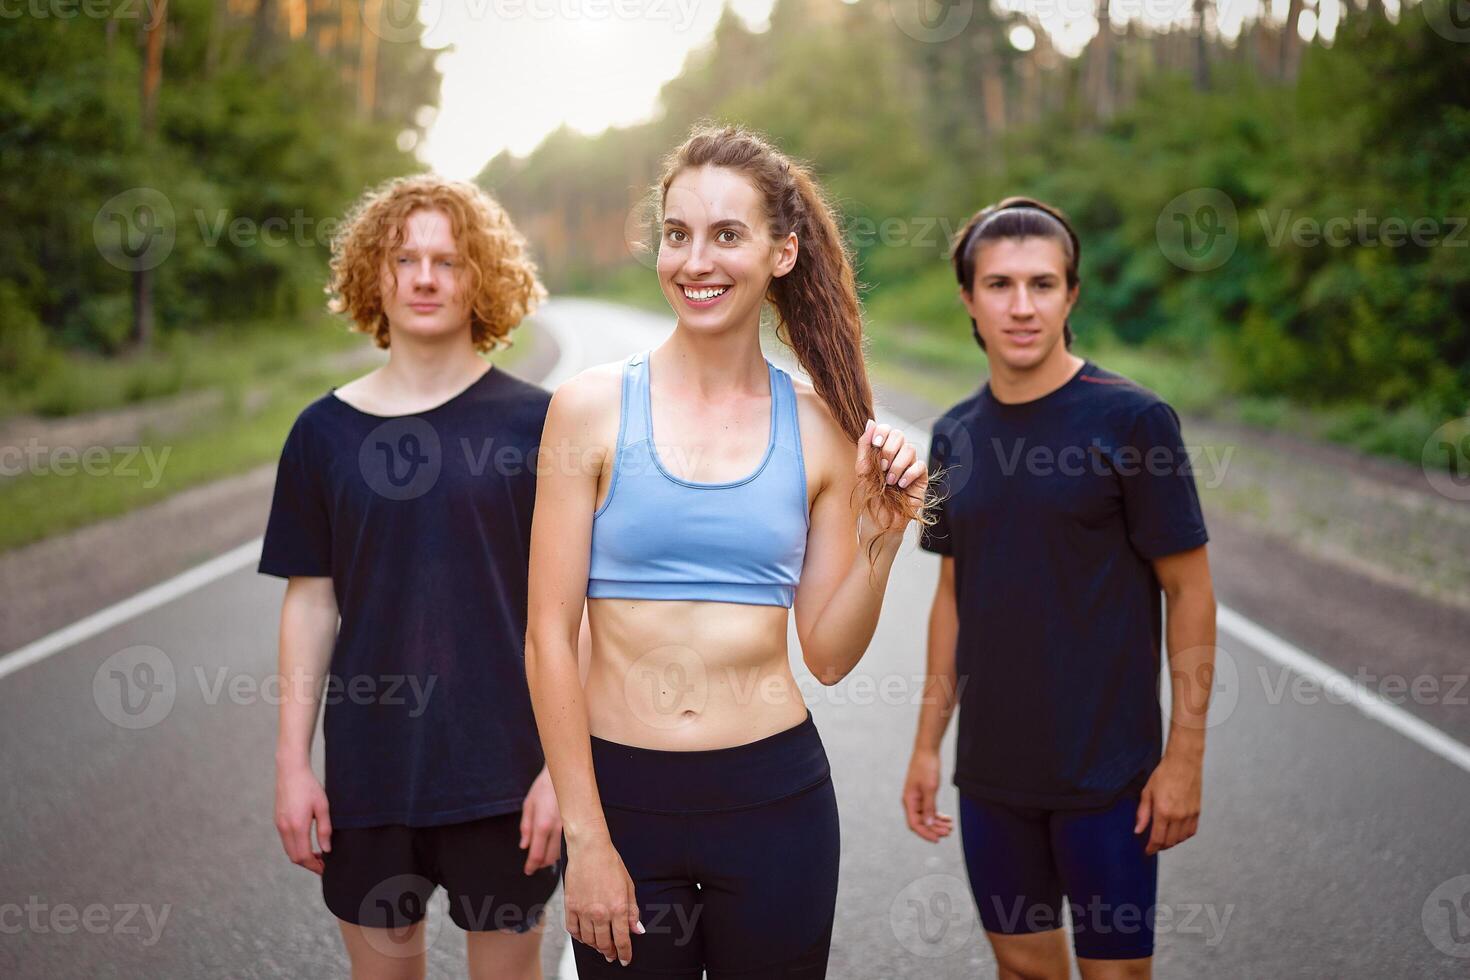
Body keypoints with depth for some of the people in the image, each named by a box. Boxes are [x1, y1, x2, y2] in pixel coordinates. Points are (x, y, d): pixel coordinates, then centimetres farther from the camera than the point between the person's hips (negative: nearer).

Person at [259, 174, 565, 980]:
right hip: (368, 769, 2)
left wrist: (563, 763, -8)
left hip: (504, 769, -2)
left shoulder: (533, 423, -4)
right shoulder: (326, 429, 2)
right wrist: (293, 762, 2)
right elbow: (311, 602, 5)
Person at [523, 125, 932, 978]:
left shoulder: (819, 429, 0)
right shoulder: (594, 408, -5)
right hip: (625, 792, -1)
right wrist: (586, 837, -7)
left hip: (777, 795, 2)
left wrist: (883, 536, -10)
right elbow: (550, 635, -6)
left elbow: (829, 654, 4)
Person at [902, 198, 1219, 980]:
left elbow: (1189, 592, -9)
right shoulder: (956, 435, 5)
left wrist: (1185, 755, -12)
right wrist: (928, 743, 10)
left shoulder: (1131, 419, -11)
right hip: (990, 771, 5)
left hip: (1108, 771, -4)